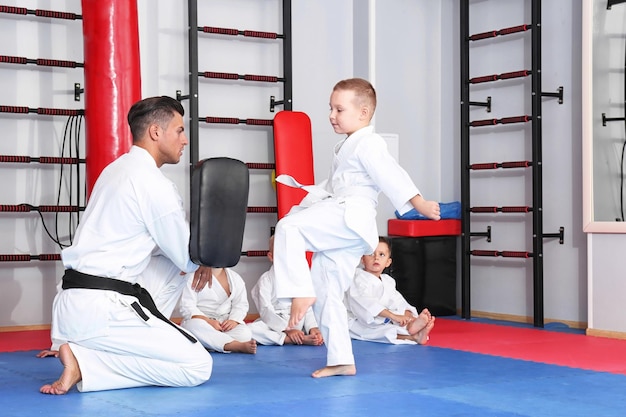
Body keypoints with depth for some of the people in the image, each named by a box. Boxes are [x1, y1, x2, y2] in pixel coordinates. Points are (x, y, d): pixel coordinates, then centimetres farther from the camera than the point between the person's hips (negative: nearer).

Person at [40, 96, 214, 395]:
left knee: (174, 261, 23)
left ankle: (136, 342, 13)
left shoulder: (118, 169, 15)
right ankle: (84, 361, -10)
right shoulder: (154, 183, -13)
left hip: (76, 301, 10)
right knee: (198, 367, -7)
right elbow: (190, 257, -4)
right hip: (99, 310, -9)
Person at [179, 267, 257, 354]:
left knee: (245, 334, -28)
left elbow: (241, 304, 8)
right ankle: (238, 346, -48)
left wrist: (234, 320, -15)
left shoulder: (235, 278, 11)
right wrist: (208, 321, -25)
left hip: (225, 323, 3)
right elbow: (187, 307, -9)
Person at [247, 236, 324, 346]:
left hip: (297, 322, 3)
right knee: (248, 330, -33)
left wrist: (313, 328, -17)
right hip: (272, 324, -3)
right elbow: (266, 311, -11)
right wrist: (287, 330, -24)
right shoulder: (266, 280, 0)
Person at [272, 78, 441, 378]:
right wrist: (303, 206, 29)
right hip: (338, 225, 10)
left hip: (351, 218, -10)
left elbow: (391, 175, -17)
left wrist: (419, 203, -24)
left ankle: (299, 292, -21)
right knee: (325, 294, 10)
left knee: (288, 228, -26)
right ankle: (341, 361, 14)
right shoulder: (343, 149, 25)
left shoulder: (368, 144, -6)